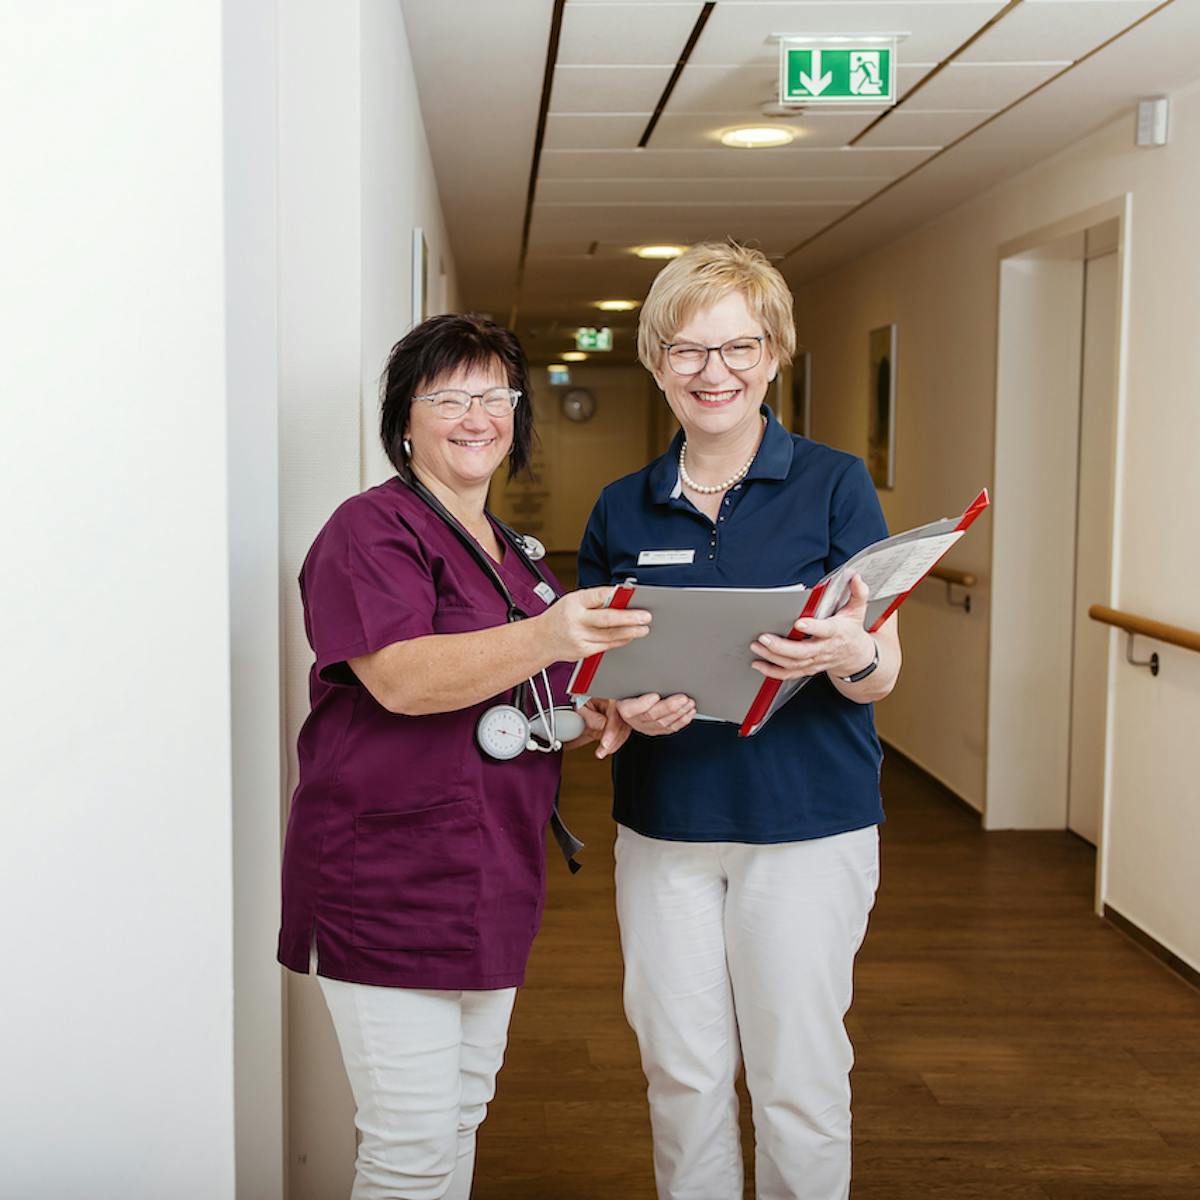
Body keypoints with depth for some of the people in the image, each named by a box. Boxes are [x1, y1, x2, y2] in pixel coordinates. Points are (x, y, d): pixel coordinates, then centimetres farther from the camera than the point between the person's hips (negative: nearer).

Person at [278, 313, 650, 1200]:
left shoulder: (513, 552, 17)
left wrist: (592, 719, 5)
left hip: (492, 880, 8)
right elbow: (403, 679, -26)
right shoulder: (371, 530, -10)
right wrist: (545, 638, -40)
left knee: (463, 1117, 18)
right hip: (387, 883, -8)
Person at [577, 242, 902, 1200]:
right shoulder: (623, 510, 6)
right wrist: (627, 707, -12)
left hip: (807, 824, -3)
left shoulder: (834, 485, -3)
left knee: (799, 1079, 5)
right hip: (663, 824, 3)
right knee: (682, 1074, 12)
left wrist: (842, 653, -29)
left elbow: (882, 674, -6)